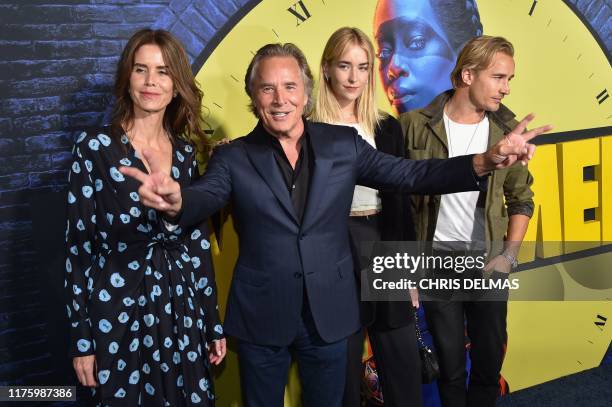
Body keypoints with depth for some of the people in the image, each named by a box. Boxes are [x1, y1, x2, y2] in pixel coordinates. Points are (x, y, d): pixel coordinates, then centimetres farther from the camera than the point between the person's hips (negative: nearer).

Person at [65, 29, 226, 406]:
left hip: (182, 308, 4)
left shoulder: (185, 152, 4)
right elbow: (78, 246, -7)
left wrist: (213, 323, 8)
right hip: (119, 311, -3)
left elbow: (199, 242, 7)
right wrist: (80, 338, -7)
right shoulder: (95, 148, -8)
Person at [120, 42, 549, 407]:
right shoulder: (233, 157, -6)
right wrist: (174, 199, -47)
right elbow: (203, 197, -22)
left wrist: (486, 162, -17)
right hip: (261, 316, -1)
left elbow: (412, 175, -4)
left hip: (329, 313, 2)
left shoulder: (343, 144, -2)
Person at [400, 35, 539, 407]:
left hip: (489, 265, 2)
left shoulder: (507, 131, -1)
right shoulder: (416, 126, -9)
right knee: (450, 365, 13)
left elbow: (521, 200, 9)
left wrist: (509, 255, -2)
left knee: (490, 362, 13)